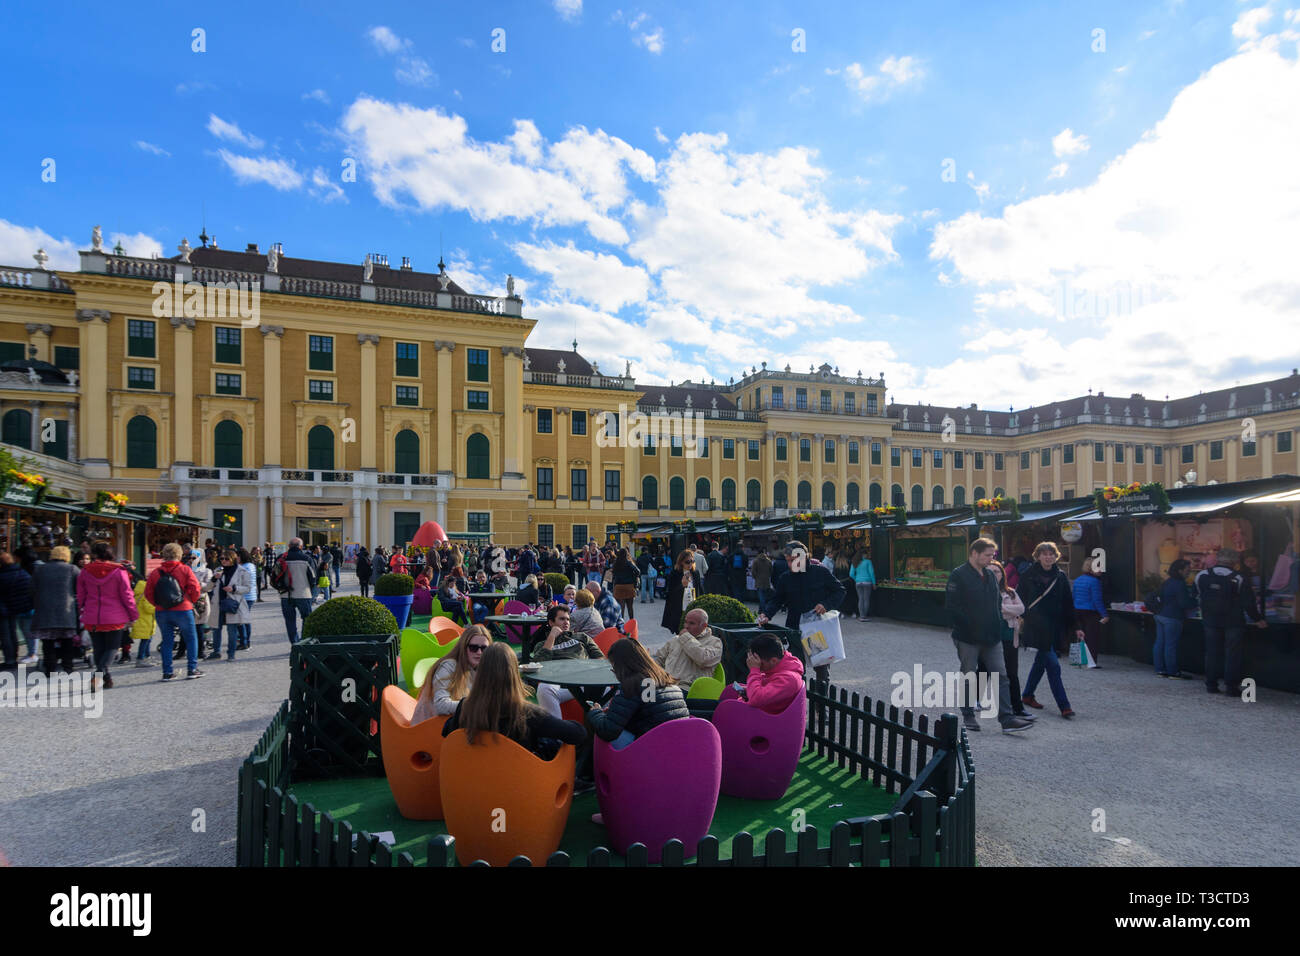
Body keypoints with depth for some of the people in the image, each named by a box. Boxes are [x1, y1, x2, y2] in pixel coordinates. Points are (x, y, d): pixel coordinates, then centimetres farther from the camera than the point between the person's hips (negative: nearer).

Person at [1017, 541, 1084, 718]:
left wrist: (1076, 627, 7)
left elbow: (1068, 604, 10)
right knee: (1053, 665, -9)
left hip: (1054, 626, 5)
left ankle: (1027, 695, 30)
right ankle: (1064, 705, -7)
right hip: (1036, 625, -5)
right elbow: (1020, 599, 0)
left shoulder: (1060, 577, 7)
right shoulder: (1028, 575, -4)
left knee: (1041, 661, 14)